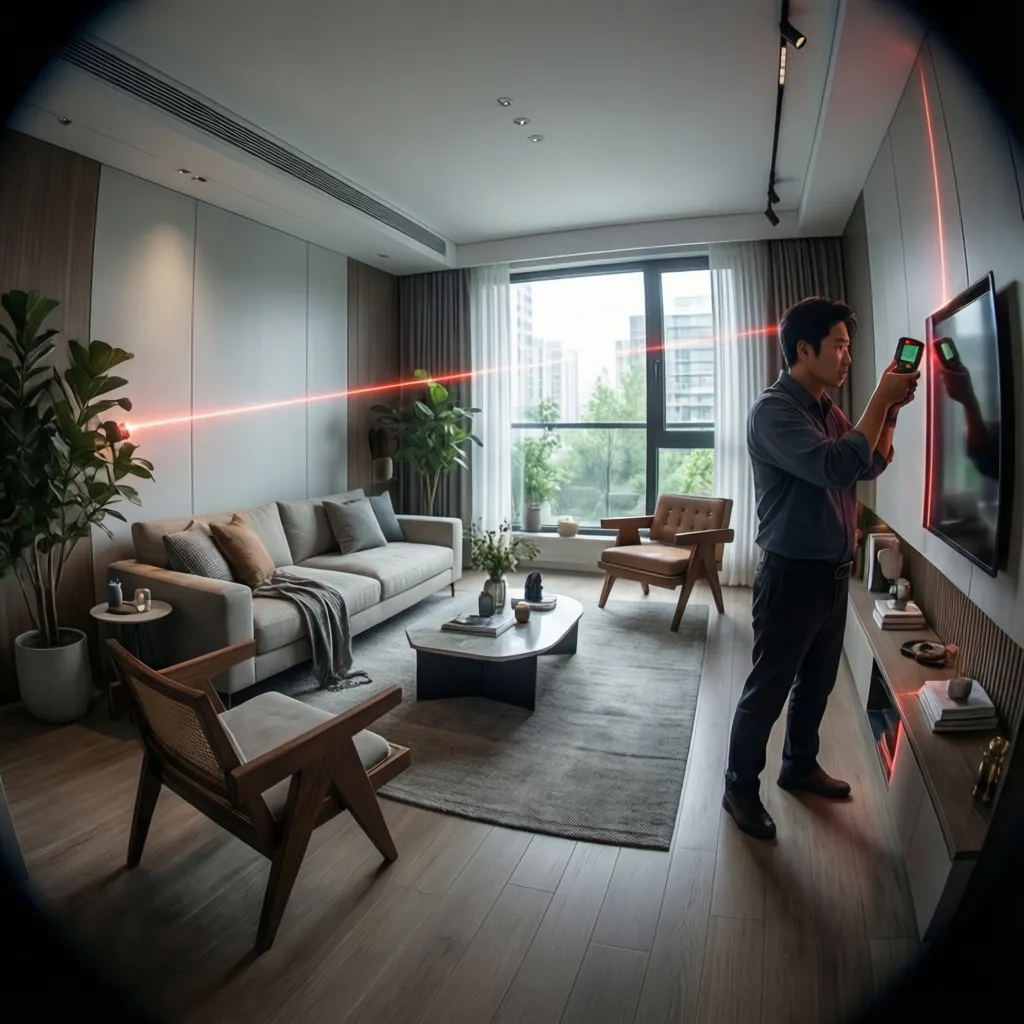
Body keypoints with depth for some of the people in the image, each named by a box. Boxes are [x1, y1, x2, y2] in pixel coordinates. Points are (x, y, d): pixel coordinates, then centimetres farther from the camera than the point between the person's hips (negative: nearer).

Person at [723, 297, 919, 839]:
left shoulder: (827, 409, 10)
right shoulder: (774, 409, -18)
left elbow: (872, 465, 17)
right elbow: (837, 468, -29)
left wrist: (891, 409, 4)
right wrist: (880, 398, -20)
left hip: (835, 572, 9)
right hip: (792, 575, -9)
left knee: (817, 683, 22)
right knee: (767, 691, 5)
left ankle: (799, 765, 43)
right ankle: (740, 788, 24)